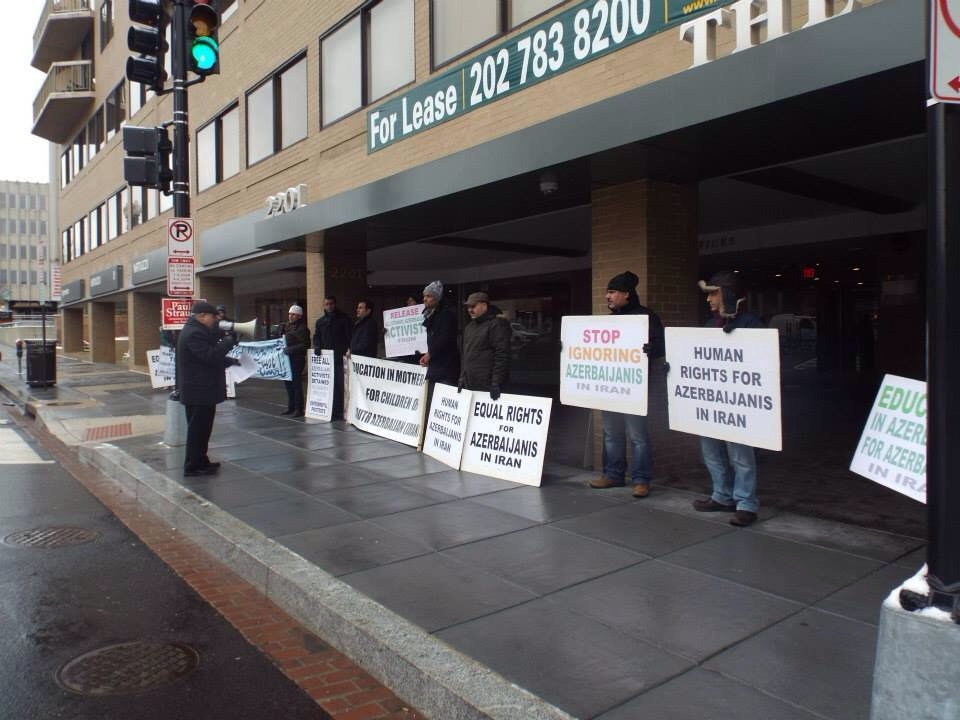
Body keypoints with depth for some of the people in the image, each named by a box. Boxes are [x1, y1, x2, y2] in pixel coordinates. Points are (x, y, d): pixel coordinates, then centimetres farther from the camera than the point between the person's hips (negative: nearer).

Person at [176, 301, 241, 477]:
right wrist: (229, 341, -18)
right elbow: (211, 356, -27)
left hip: (200, 390, 11)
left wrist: (231, 361, 13)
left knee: (200, 429, 17)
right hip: (199, 391, -11)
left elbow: (210, 356, 23)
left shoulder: (196, 331, 17)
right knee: (198, 429, -3)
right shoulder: (194, 333, -19)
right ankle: (192, 467, 5)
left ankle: (201, 461, 26)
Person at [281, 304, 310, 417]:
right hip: (287, 359, 8)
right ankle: (290, 407, 22)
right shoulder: (287, 326, 16)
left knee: (296, 384, -5)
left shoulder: (302, 328, -10)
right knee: (288, 383, 13)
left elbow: (305, 345, -17)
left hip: (297, 360, -8)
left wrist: (290, 349, -20)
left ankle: (299, 409, 2)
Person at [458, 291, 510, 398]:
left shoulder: (497, 324, -9)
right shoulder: (469, 326, 19)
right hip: (469, 384, 8)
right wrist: (462, 376, 17)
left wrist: (496, 382, -21)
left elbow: (502, 356, -16)